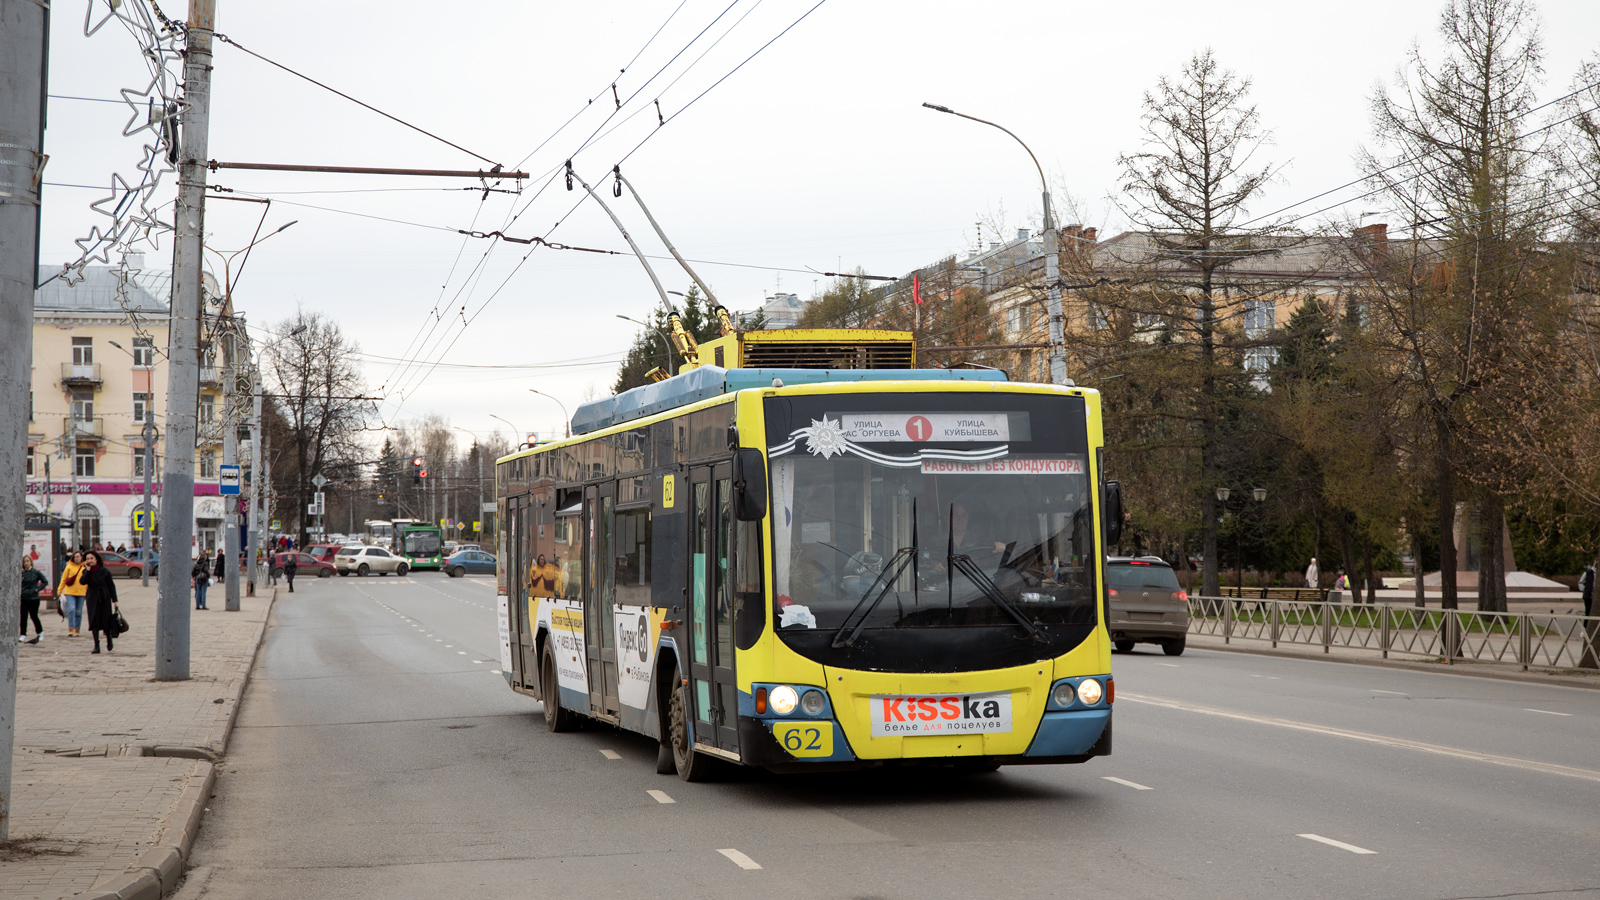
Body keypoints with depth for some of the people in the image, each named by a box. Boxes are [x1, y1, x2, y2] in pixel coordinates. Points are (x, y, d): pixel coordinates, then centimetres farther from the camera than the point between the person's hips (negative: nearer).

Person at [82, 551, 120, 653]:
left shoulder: (104, 571, -4)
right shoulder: (87, 572, 2)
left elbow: (111, 585, -1)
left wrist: (114, 600, -4)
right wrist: (87, 570, -19)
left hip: (104, 598, -2)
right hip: (92, 598, 2)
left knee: (106, 620, 3)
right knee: (94, 621, -4)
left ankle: (109, 640, 31)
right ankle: (96, 646, -3)